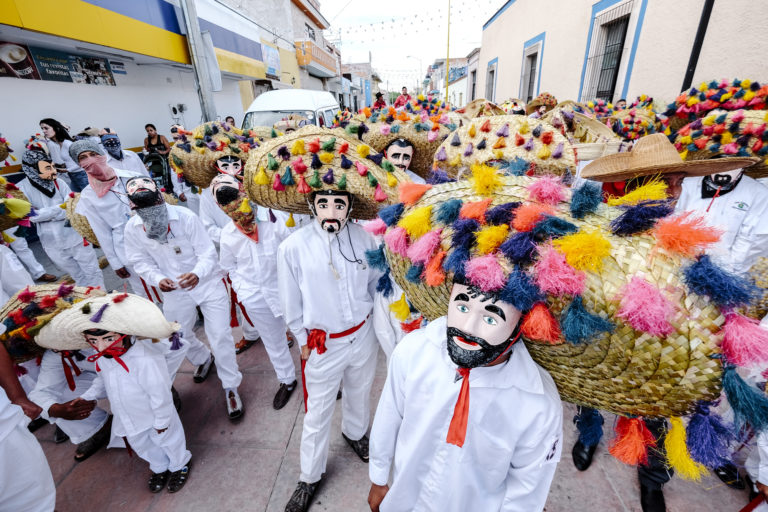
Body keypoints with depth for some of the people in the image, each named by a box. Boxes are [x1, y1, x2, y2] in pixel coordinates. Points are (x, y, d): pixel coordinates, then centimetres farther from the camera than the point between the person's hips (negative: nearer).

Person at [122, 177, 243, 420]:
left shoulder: (185, 217, -22)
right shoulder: (132, 229, -10)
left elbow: (208, 253, -21)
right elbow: (141, 262, -1)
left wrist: (197, 274, -41)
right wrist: (158, 279, -23)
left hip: (207, 283, -4)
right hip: (174, 289, 4)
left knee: (220, 336, -6)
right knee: (179, 336, 21)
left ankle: (230, 388, 14)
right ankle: (203, 359, 55)